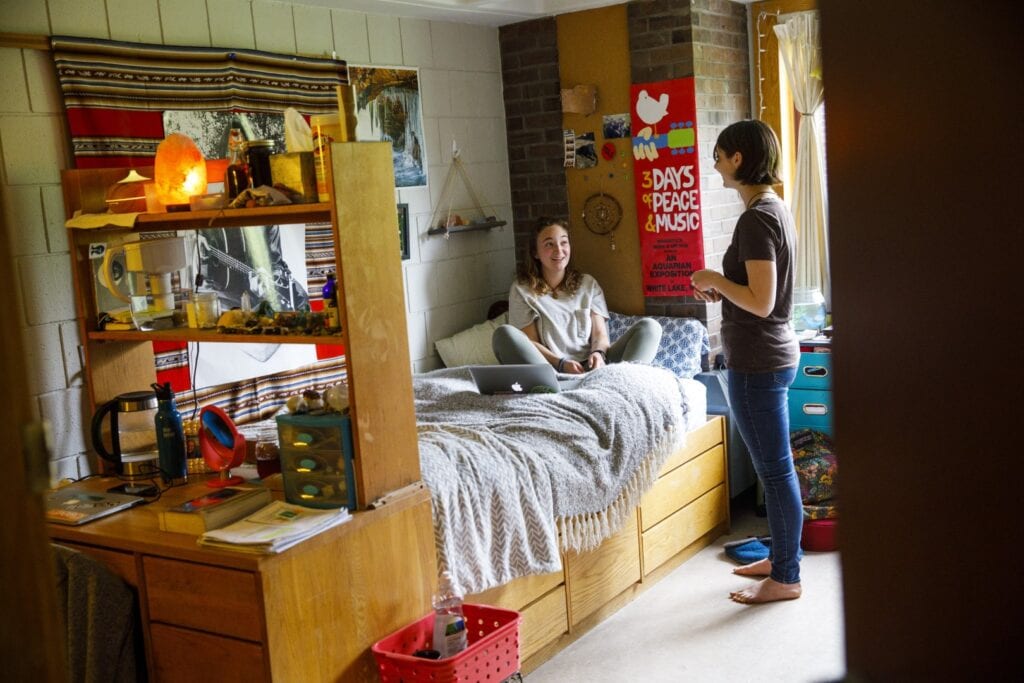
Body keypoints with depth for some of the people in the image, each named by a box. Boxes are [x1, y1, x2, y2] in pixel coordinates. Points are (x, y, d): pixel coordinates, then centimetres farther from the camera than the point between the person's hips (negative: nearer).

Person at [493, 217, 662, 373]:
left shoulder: (588, 284, 18)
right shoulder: (521, 289, 9)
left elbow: (600, 333, 9)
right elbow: (528, 342, 1)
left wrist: (598, 353, -16)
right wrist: (561, 364, -18)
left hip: (590, 367, 3)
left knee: (649, 327, -16)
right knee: (504, 333, -29)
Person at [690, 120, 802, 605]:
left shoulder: (756, 218, -19)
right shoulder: (776, 209, 11)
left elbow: (761, 302, -24)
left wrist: (715, 279, -11)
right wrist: (721, 291, 10)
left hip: (757, 361, -10)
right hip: (775, 354, 10)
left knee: (775, 469, 0)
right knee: (775, 465, 19)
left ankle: (785, 578, 12)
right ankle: (782, 555, 32)